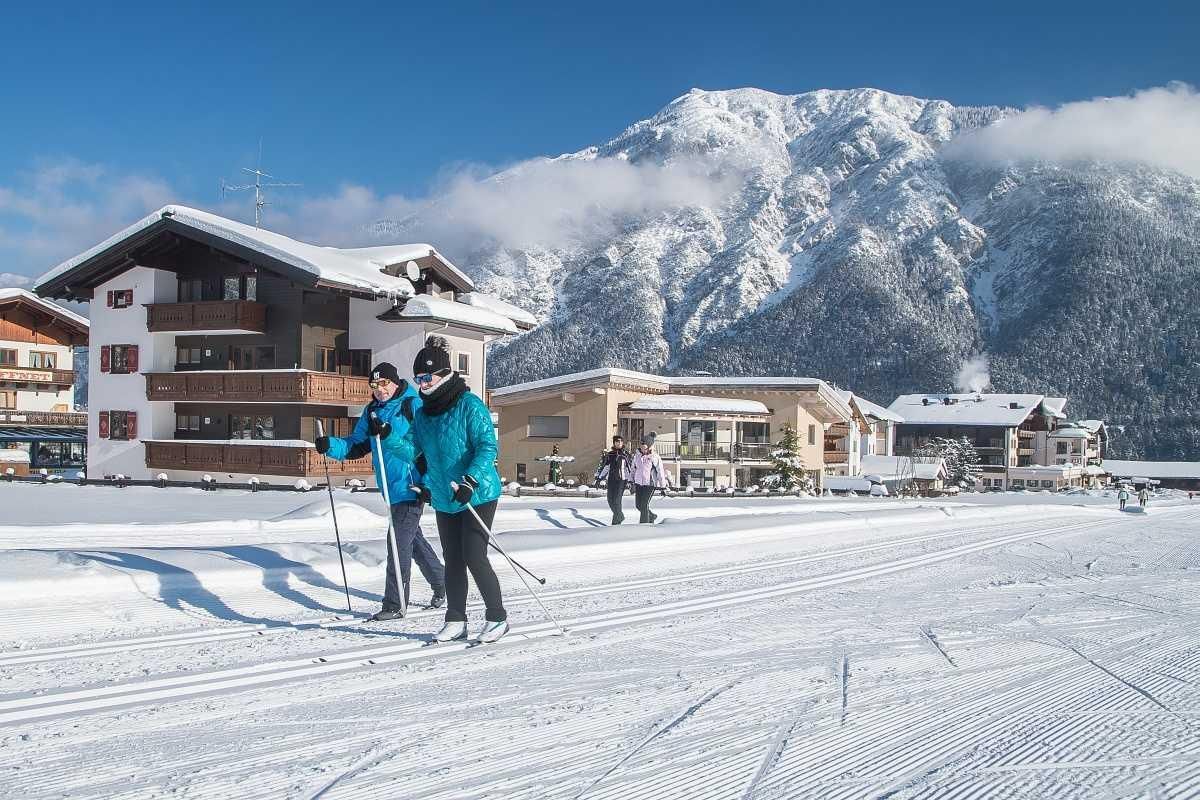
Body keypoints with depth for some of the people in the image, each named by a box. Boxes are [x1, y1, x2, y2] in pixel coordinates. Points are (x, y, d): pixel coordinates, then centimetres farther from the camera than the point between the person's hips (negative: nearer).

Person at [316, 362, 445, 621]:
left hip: (411, 486, -8)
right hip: (392, 488, 8)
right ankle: (441, 583, 37)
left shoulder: (414, 405, -12)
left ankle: (395, 604, 0)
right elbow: (356, 445, 11)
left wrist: (390, 434, -32)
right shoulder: (372, 411, 10)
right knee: (414, 541, 19)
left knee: (399, 543, -8)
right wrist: (331, 445, -7)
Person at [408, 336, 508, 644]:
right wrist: (425, 483, 16)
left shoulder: (469, 405, -13)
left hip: (478, 495, -7)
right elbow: (422, 453, 24)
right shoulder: (422, 414, 8)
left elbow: (487, 446, -20)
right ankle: (455, 620, 17)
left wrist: (469, 481, -28)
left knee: (474, 558, -9)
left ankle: (497, 617, 5)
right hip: (444, 500, 7)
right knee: (452, 560, 8)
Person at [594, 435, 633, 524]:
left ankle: (616, 522, 0)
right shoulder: (609, 454, 9)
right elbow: (603, 466, 17)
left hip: (621, 480, -4)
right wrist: (598, 478, 12)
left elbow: (631, 469, 3)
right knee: (610, 500, 6)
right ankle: (620, 516, 28)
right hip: (611, 480, 4)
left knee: (616, 500, -12)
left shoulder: (626, 455, 1)